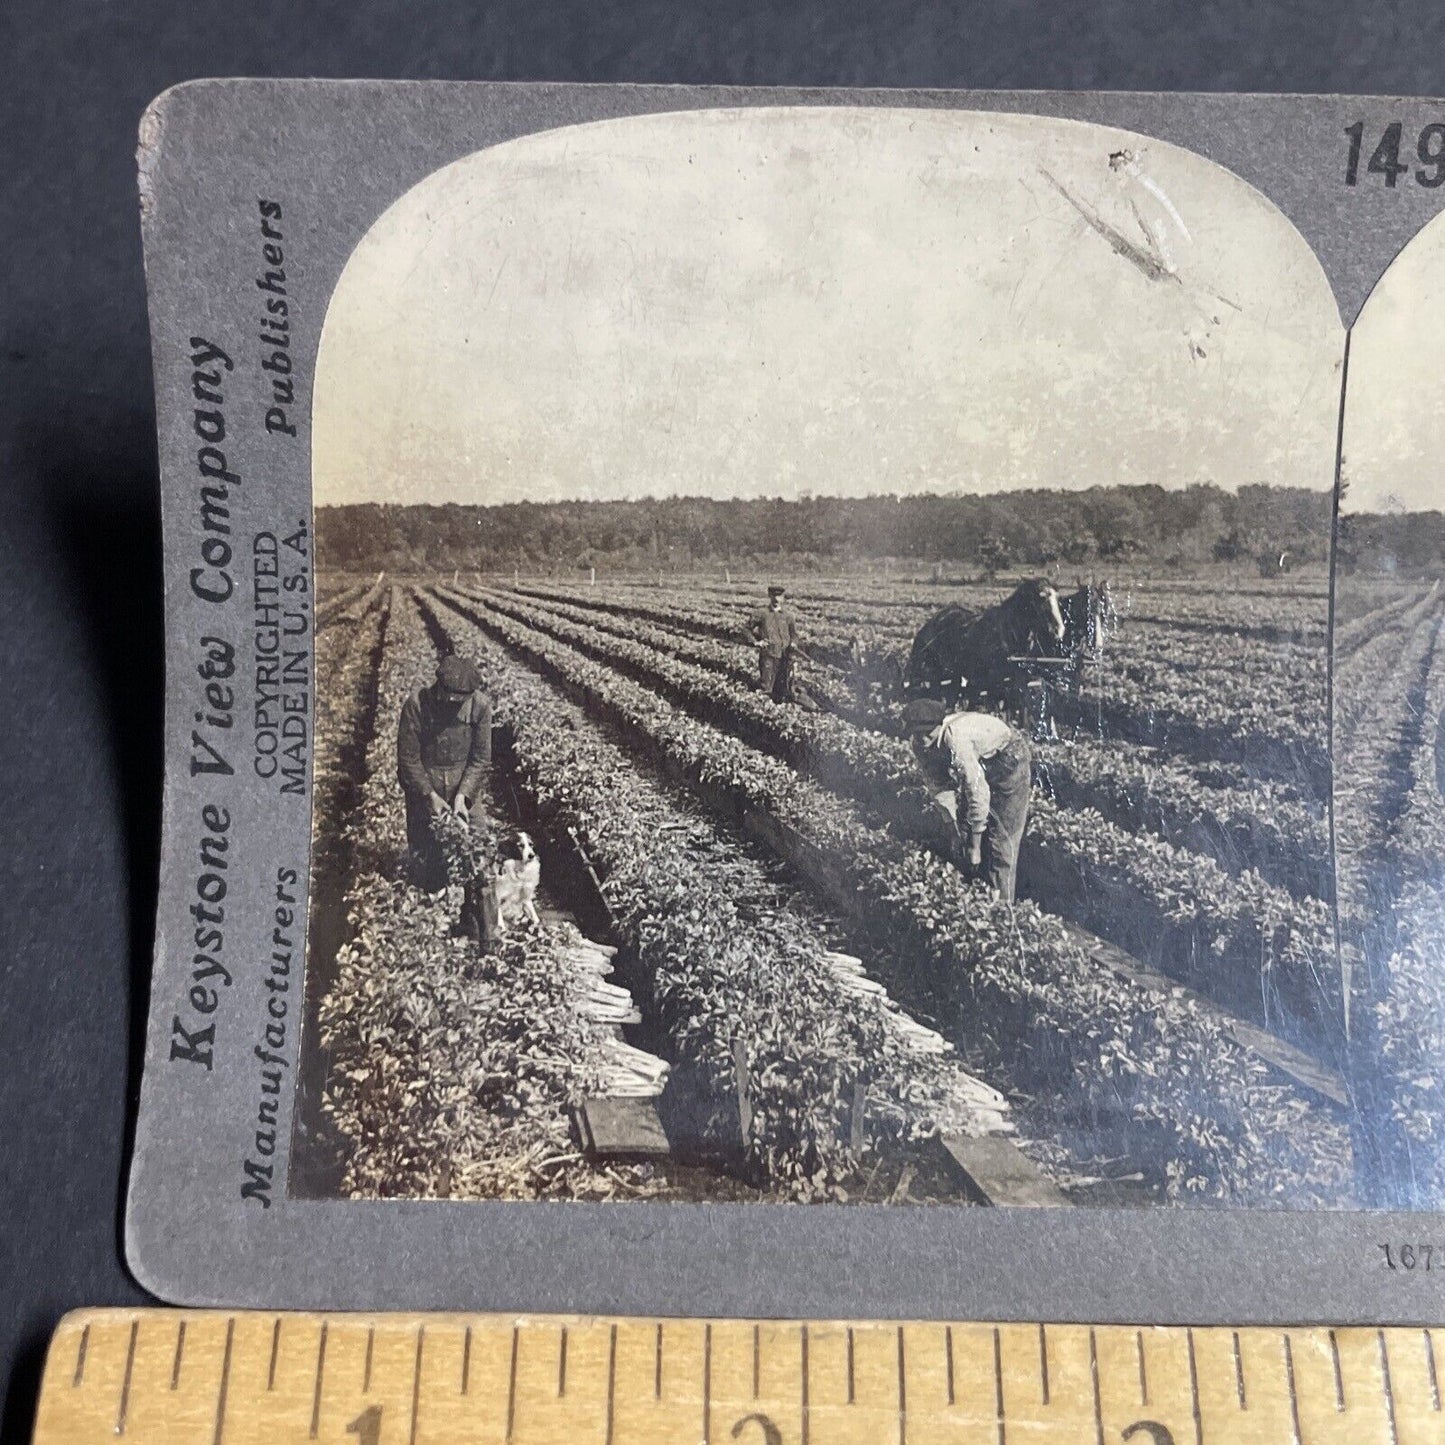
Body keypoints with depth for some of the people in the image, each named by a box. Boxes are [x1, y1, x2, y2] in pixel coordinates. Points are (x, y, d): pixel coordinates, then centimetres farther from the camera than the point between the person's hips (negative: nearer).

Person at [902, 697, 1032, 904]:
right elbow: (940, 787, -7)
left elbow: (977, 790, -37)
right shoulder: (920, 747, -16)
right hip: (979, 766, 8)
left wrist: (975, 842, -30)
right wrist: (953, 830, -10)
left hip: (1009, 761, -7)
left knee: (1001, 841, -9)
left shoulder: (955, 738, -40)